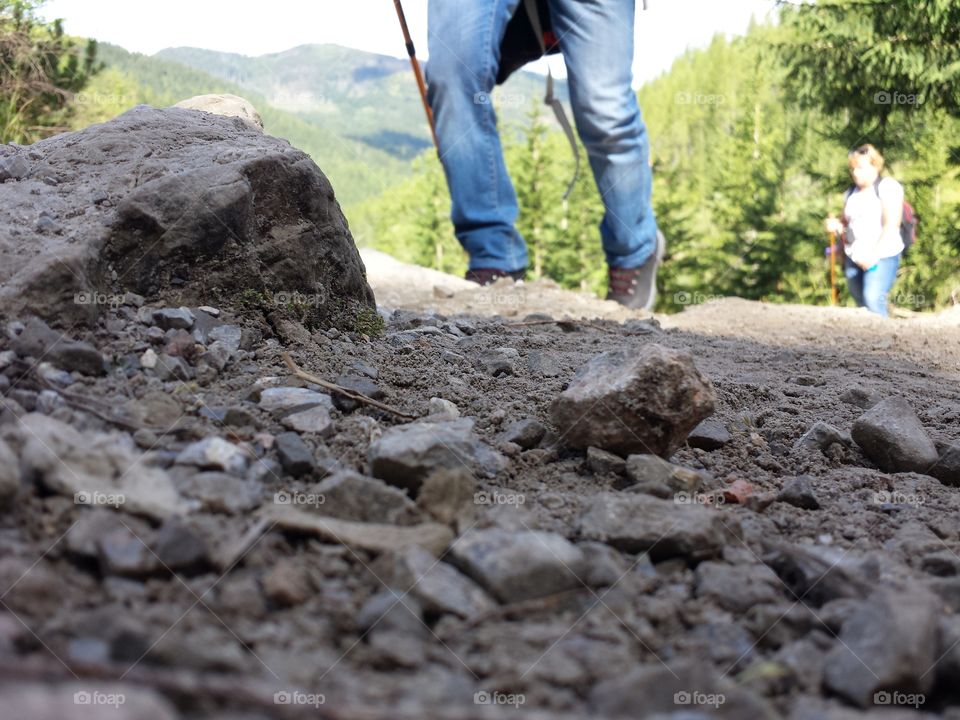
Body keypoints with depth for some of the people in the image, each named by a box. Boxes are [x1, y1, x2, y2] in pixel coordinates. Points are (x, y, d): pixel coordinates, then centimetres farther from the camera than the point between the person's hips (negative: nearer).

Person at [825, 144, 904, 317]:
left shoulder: (888, 186, -5)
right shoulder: (852, 192, 16)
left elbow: (891, 224, -13)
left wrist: (875, 254, -21)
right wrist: (836, 225, 1)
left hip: (882, 256, -6)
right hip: (853, 258, 7)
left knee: (873, 299, -23)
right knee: (861, 306, 5)